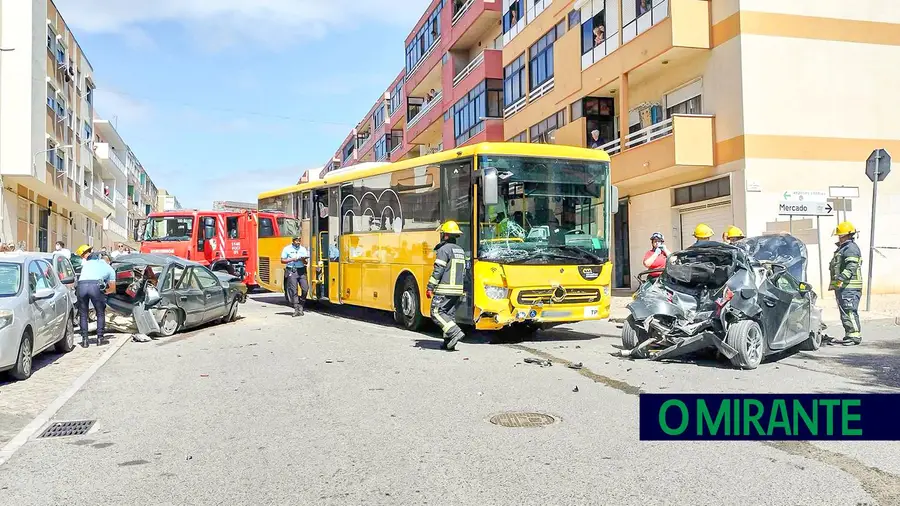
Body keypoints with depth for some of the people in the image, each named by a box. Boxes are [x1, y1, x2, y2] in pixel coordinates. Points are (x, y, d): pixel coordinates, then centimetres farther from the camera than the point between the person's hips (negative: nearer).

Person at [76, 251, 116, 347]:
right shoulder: (110, 269, 27)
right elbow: (112, 288, 30)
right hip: (95, 285, -2)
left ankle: (84, 339, 12)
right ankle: (100, 338, 14)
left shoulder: (87, 263, 35)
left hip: (81, 285, 2)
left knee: (83, 314, 14)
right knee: (100, 313, 15)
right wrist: (104, 291, 49)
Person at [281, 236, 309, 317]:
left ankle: (301, 306, 13)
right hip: (291, 271, -3)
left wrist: (303, 260, -12)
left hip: (301, 271, 3)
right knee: (293, 290, -5)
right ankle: (297, 309, -2)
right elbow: (282, 260, 2)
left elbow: (306, 262, 10)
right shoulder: (287, 249, 3)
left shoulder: (303, 249, 10)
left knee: (305, 288, -6)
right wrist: (292, 259, -10)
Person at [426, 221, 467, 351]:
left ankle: (455, 332, -16)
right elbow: (463, 273, 19)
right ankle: (449, 342, 10)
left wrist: (430, 287, -12)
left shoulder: (444, 249, -10)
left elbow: (438, 270, -15)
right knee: (450, 314, 12)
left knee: (436, 313, -3)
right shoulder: (461, 250, 16)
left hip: (444, 290, -8)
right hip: (458, 290, 8)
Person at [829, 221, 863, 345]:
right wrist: (834, 283, 30)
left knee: (849, 311, -11)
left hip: (849, 287, -11)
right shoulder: (842, 248, 22)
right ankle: (849, 335, 21)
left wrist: (841, 278, -33)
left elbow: (851, 267, -24)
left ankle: (855, 335, -8)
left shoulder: (851, 248, -12)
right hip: (842, 287, 11)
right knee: (844, 312, 14)